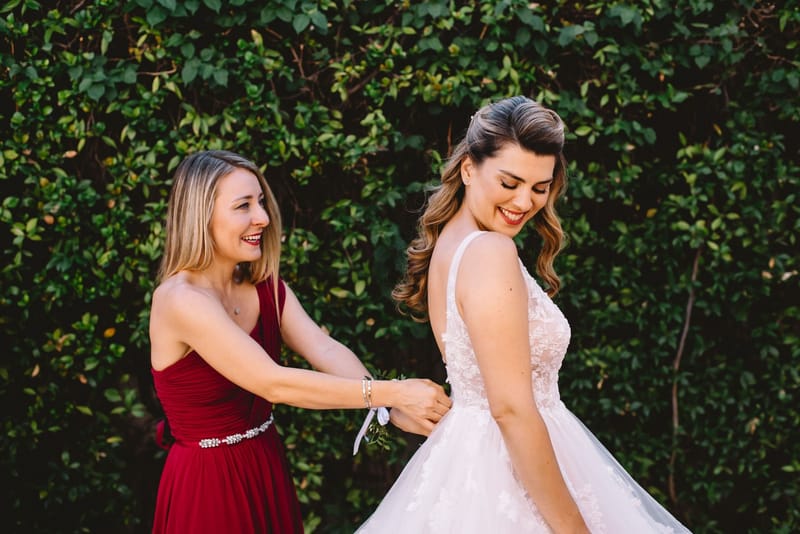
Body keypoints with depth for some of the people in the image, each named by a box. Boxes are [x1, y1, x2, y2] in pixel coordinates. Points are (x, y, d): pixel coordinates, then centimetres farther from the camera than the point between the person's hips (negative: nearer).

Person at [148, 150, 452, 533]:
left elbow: (326, 350, -11)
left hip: (268, 469, 7)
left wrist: (393, 408, -28)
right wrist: (393, 393, -27)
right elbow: (273, 383, -27)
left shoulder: (266, 288, 3)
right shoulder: (180, 300, -21)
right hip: (208, 485, -7)